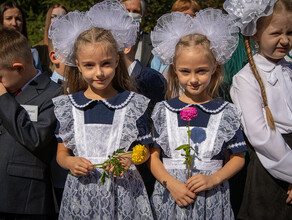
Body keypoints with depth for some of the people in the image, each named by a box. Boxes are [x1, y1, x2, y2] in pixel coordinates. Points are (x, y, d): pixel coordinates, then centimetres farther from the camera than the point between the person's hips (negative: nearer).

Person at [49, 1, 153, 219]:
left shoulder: (133, 104, -1)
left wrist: (130, 159, -16)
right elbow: (61, 152, 9)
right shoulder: (67, 107, 3)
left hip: (122, 190, -1)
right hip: (82, 191, 1)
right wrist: (70, 162, -13)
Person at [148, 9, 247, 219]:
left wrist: (214, 179, -12)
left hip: (212, 201, 0)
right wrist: (171, 183, -14)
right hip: (170, 198, 0)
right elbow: (152, 156, 1)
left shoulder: (227, 112, 1)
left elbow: (237, 158, 4)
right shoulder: (163, 111, 2)